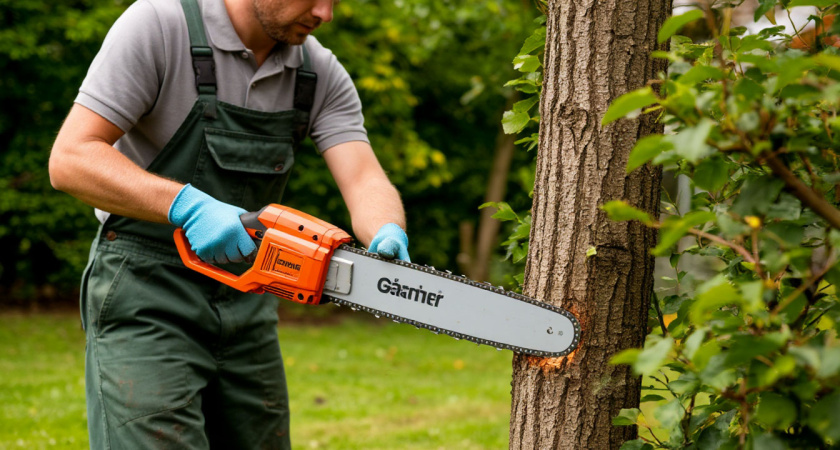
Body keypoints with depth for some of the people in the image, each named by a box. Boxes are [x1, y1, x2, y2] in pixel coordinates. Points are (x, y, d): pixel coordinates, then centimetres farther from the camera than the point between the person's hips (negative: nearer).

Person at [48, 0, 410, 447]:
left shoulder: (321, 75, 2)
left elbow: (364, 181, -10)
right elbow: (70, 159, -19)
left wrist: (387, 239, -33)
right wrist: (188, 206, -32)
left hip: (247, 306, 6)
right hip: (146, 303, -6)